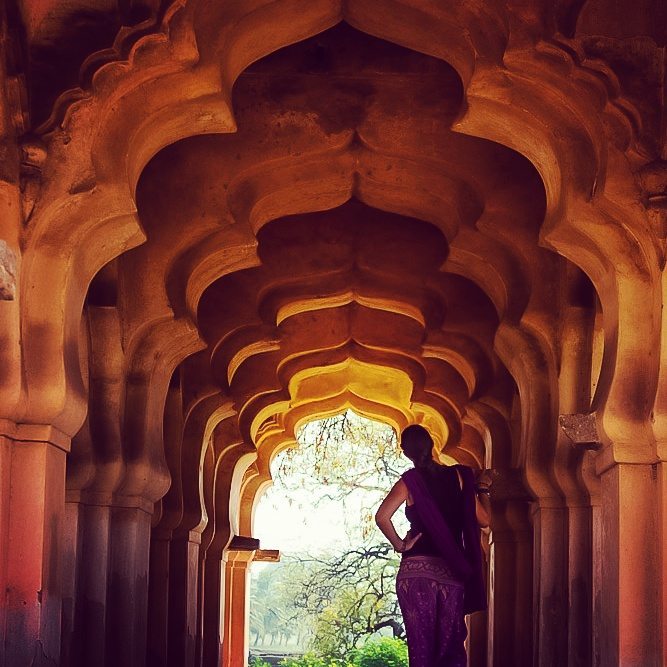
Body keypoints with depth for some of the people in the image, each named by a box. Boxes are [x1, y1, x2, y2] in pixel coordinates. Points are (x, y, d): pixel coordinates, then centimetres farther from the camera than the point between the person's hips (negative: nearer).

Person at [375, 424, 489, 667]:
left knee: (421, 645, 1)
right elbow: (483, 519, 9)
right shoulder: (457, 476, 4)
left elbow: (382, 517, -18)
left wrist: (399, 544, -4)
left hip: (416, 571, -2)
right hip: (452, 573, 2)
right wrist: (482, 490, 25)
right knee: (451, 645, 6)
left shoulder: (410, 481, -2)